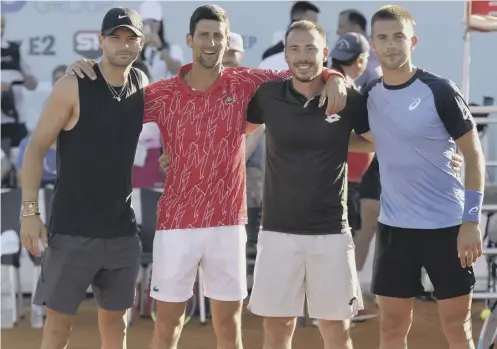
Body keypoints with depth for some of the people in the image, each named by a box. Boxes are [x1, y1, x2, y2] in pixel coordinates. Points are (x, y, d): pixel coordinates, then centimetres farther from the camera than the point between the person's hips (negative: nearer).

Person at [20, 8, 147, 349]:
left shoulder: (142, 85, 5)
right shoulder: (73, 86, -10)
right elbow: (36, 147, -9)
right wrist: (30, 210, -16)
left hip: (122, 229, 5)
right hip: (72, 228, -5)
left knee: (115, 319, 12)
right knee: (59, 321, -2)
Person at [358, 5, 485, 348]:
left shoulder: (439, 91, -10)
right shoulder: (369, 95, 2)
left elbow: (473, 154, -7)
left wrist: (471, 221, -14)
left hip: (447, 225, -4)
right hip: (394, 226, 4)